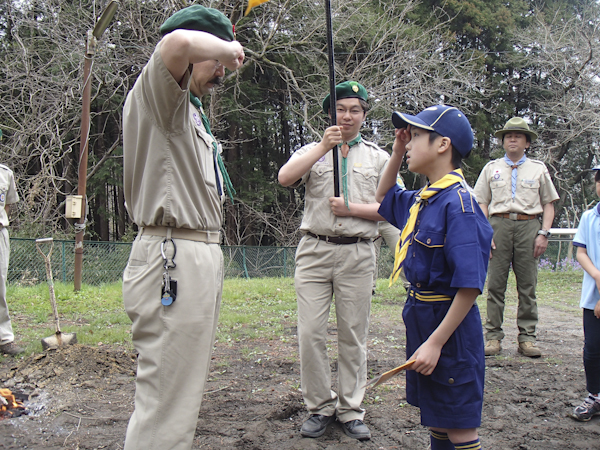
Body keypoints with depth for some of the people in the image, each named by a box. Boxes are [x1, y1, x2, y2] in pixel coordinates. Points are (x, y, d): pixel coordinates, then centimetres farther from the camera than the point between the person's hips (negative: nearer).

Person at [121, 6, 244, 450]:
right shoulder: (155, 96, -9)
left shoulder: (192, 112, 23)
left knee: (184, 392, 18)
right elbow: (178, 44, -30)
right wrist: (229, 47, -12)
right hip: (173, 260, -11)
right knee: (166, 405, -9)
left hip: (204, 256, 11)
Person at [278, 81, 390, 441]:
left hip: (358, 254, 0)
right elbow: (285, 178, -8)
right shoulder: (313, 151, 13)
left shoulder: (379, 158, 14)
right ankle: (320, 408, 12)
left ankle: (350, 410, 16)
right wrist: (324, 146, -14)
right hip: (315, 251, 0)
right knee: (311, 333, -2)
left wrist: (351, 208, -9)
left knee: (353, 336, 4)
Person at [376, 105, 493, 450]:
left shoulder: (458, 202, -21)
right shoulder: (422, 199, 6)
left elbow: (469, 285, -25)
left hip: (450, 323, -9)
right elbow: (385, 198, 30)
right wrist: (397, 153, 15)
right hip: (421, 317, 9)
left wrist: (436, 343, -24)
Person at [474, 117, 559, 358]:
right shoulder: (491, 168, 15)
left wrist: (544, 233, -2)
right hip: (499, 224, 0)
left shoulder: (538, 169, 15)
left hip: (528, 226, 0)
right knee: (495, 284, -2)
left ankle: (527, 338, 6)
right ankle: (493, 336, 3)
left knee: (527, 285, 0)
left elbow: (548, 204, 12)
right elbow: (482, 203, 11)